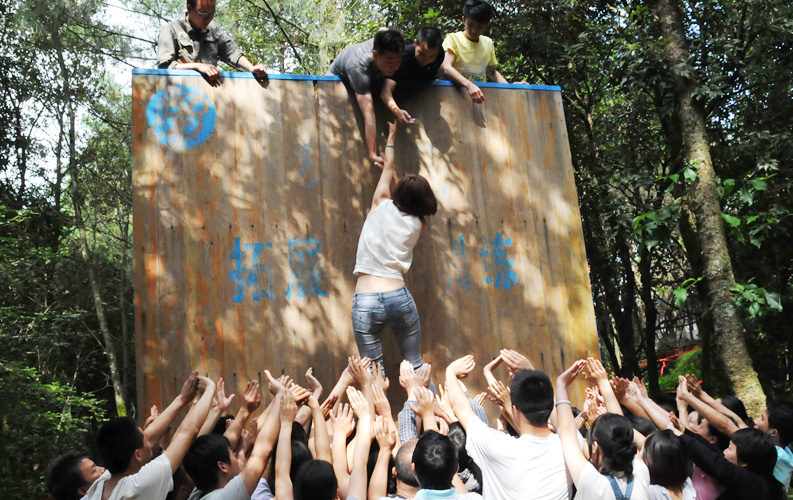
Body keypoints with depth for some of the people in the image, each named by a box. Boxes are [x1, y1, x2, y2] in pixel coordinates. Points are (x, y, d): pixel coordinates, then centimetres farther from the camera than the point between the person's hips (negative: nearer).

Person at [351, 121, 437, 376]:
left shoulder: (381, 206, 2)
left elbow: (388, 167, 22)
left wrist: (391, 137, 37)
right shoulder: (417, 224, 7)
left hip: (365, 301, -2)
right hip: (400, 297, 2)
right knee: (416, 365, 15)